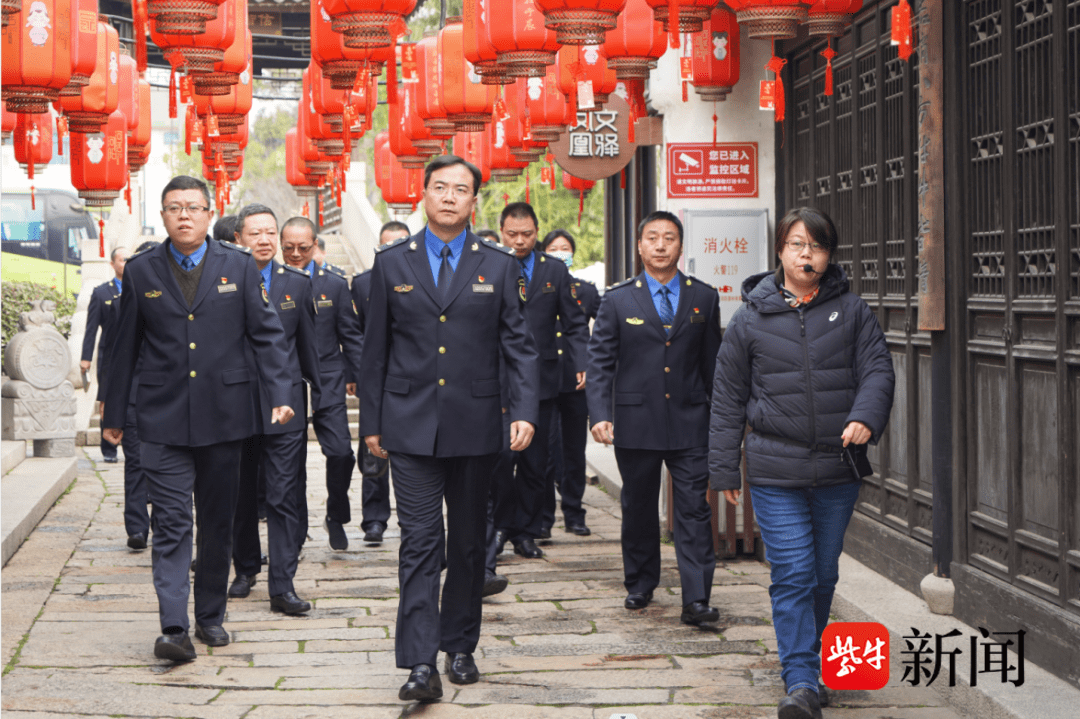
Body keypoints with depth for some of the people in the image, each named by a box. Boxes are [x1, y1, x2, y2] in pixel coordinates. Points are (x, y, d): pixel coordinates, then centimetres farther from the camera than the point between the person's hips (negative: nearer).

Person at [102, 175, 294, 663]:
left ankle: (211, 616, 23)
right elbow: (125, 347, 9)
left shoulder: (239, 267, 4)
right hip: (163, 418, -1)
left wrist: (281, 393, -8)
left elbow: (267, 334, 3)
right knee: (171, 522, -8)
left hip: (223, 416, 1)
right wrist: (114, 413, 11)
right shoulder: (141, 272, 4)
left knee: (218, 522, 10)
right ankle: (174, 628, -11)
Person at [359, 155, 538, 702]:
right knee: (420, 544, -7)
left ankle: (460, 648, 23)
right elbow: (375, 349, 8)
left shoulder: (498, 266, 5)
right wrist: (371, 421, 6)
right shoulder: (392, 262, 5)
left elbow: (518, 345, 3)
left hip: (474, 425, 1)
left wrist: (525, 411, -10)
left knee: (468, 544, 10)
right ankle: (420, 664, -10)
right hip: (411, 426, -1)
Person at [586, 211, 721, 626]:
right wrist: (600, 415, -12)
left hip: (690, 423, 0)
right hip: (636, 422, 0)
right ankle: (640, 586, 28)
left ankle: (696, 600, -7)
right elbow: (600, 363, 0)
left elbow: (712, 362, 11)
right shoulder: (617, 301, 3)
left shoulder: (704, 298, 7)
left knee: (694, 511, -6)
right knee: (638, 509, 11)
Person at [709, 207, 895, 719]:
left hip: (839, 469, 2)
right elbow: (727, 398, 7)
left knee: (824, 573, 13)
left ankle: (804, 654, 34)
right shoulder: (751, 318, 3)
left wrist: (865, 416, -21)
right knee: (792, 574, -9)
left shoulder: (852, 311, 6)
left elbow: (878, 369, 0)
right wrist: (724, 468, 6)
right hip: (776, 471, -2)